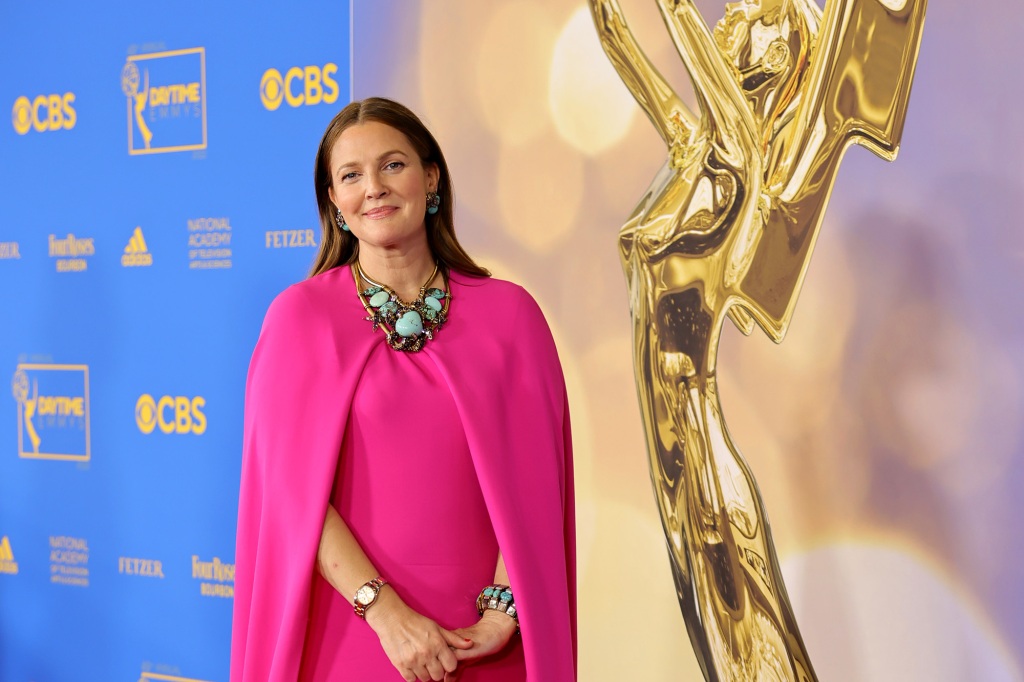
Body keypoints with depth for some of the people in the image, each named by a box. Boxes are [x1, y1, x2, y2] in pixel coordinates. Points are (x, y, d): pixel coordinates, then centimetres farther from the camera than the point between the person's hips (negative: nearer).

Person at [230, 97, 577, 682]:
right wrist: (387, 613, -17)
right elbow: (292, 484, -10)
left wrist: (502, 614, -14)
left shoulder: (509, 314, -1)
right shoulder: (300, 315, -5)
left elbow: (532, 482, -3)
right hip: (349, 631, -1)